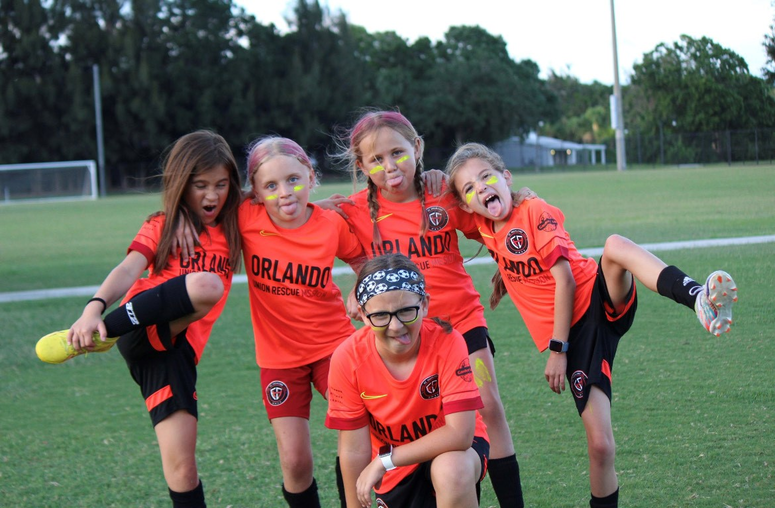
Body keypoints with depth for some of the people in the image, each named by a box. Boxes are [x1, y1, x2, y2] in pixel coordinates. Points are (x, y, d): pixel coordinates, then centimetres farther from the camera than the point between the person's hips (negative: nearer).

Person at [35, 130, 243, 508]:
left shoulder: (233, 228, 17)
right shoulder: (161, 227, 9)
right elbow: (128, 270, -8)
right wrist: (94, 308, -25)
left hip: (180, 346, 3)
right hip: (141, 331, -3)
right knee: (206, 284, -33)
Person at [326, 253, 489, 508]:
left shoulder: (447, 342, -28)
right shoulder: (347, 359, -21)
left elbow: (459, 433, -31)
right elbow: (354, 449, -13)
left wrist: (384, 460, -28)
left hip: (452, 448, -3)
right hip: (395, 471, 3)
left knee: (451, 471, -36)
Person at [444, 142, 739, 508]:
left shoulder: (534, 211, -6)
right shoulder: (487, 229, 10)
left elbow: (564, 279, -12)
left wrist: (557, 350, -14)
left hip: (603, 299, -5)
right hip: (576, 331, 5)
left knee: (615, 246, -38)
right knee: (599, 444, -9)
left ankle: (700, 300, -58)